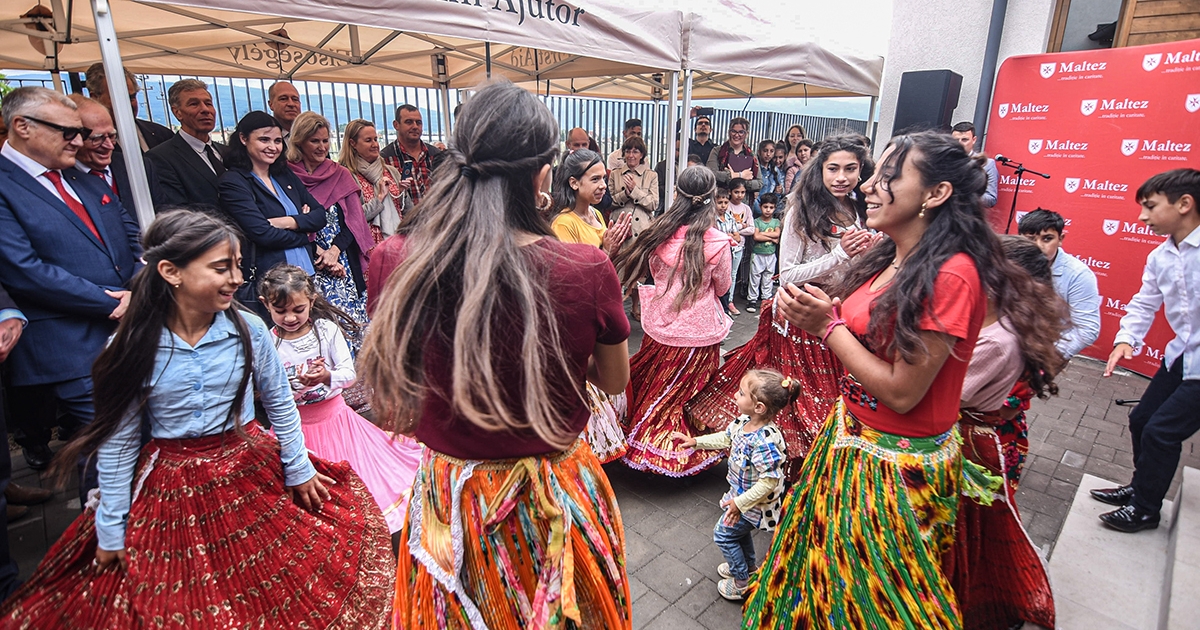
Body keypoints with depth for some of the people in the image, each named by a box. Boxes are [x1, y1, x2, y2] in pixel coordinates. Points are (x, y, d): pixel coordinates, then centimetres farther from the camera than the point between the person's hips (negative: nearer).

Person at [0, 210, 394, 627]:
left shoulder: (248, 330, -12)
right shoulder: (132, 347, -13)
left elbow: (280, 404, 0)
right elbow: (118, 443, -3)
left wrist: (299, 469, 5)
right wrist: (111, 530, 2)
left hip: (252, 475, 1)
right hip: (172, 489, 0)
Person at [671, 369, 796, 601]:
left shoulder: (765, 441, -39)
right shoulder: (744, 421, -13)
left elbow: (769, 482, -34)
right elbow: (726, 437, 7)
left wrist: (740, 503, -28)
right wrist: (695, 441, 5)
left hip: (754, 503, -9)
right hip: (741, 492, 9)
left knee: (724, 534, 8)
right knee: (739, 530, 29)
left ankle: (742, 583, 28)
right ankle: (748, 568, 54)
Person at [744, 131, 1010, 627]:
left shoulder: (950, 275, -25)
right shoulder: (890, 259, 2)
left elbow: (901, 391, -25)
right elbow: (869, 341, 5)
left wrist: (829, 325, -19)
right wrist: (821, 318, -12)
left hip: (897, 468, -8)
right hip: (852, 437, 8)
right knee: (826, 566, 26)